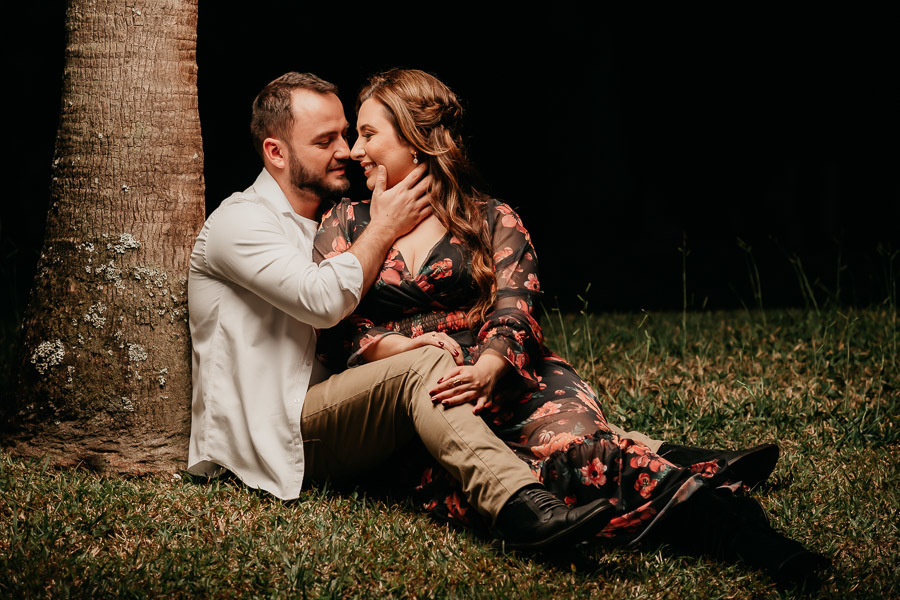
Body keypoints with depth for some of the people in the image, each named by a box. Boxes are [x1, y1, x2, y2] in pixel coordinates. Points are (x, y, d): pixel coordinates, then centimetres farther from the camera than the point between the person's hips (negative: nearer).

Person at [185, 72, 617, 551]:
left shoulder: (329, 223, 23)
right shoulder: (238, 221, -6)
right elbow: (323, 300, -22)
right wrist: (385, 228, -6)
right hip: (266, 437, -8)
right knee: (421, 368, -30)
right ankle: (519, 506, -51)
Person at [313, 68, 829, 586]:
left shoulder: (493, 221, 14)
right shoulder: (345, 225, 17)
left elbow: (515, 310, -2)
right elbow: (337, 328, 6)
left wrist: (488, 367, -24)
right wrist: (408, 348, -14)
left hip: (512, 383, 0)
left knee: (568, 436, -35)